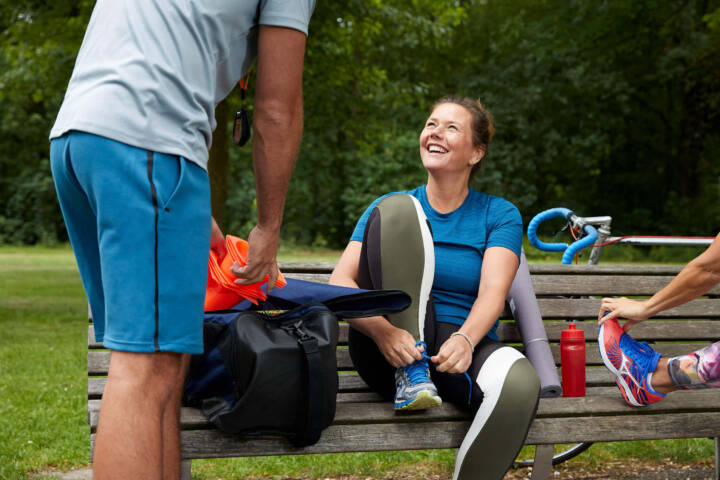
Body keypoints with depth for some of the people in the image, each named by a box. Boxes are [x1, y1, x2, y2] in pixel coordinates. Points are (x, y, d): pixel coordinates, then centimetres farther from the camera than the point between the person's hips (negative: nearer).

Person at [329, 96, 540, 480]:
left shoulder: (500, 214, 12)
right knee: (396, 209, -18)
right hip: (388, 348, 0)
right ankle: (410, 373, -22)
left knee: (517, 383, -37)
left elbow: (493, 293, -6)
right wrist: (382, 329, -23)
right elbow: (339, 283, -2)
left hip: (457, 347, 0)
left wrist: (464, 339, -28)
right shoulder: (390, 206, 12)